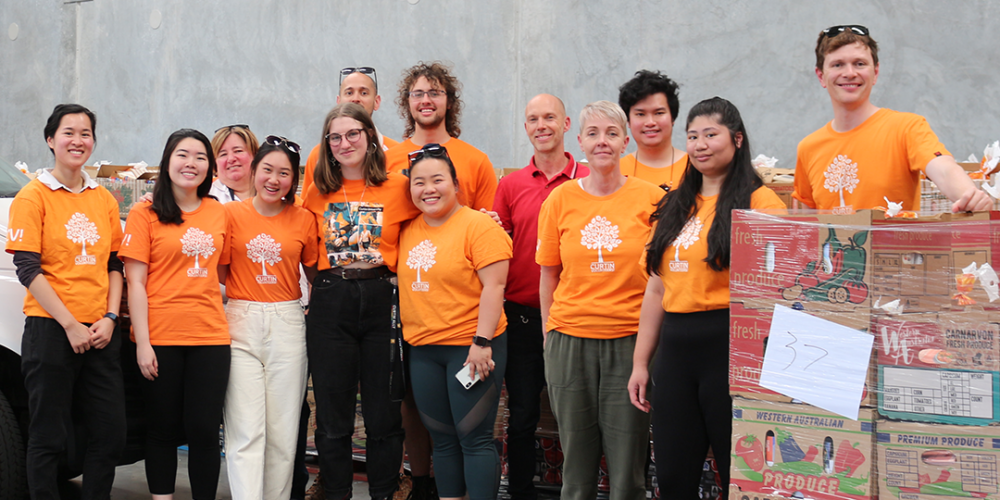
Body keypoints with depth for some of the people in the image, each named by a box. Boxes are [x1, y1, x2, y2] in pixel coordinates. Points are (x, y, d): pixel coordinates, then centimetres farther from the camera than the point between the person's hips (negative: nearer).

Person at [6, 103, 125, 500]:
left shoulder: (104, 200, 12)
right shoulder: (34, 196, -3)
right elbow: (28, 269, -9)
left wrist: (110, 318, -2)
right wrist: (70, 324, -14)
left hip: (100, 333, 5)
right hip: (50, 329, -5)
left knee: (111, 434, 5)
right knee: (49, 438, 1)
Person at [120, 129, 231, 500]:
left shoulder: (218, 213, 11)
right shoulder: (145, 214, 0)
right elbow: (135, 282, -4)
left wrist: (220, 310, 5)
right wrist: (142, 342, -10)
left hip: (210, 336, 3)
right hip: (161, 338, -3)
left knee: (205, 430, 2)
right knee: (163, 429, 5)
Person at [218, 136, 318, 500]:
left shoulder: (303, 219, 5)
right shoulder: (231, 214, 2)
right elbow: (219, 273, 8)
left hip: (287, 325, 1)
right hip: (241, 324, -1)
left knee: (283, 431, 5)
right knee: (246, 431, -6)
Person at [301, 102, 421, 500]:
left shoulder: (398, 187, 0)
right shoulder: (318, 193, 8)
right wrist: (322, 287, 9)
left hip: (382, 300, -2)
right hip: (330, 303, 2)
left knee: (384, 415, 4)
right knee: (332, 417, 6)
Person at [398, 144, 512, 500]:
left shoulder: (478, 226, -10)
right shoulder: (407, 231, 10)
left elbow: (494, 287, -15)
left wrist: (482, 342, -19)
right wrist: (406, 333, 12)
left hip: (470, 347, -6)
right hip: (422, 350, 7)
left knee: (473, 437, -4)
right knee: (442, 439, 12)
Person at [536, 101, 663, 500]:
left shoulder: (650, 198, -1)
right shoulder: (560, 200, 5)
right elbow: (549, 276, 10)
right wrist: (550, 334, 6)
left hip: (630, 341, -2)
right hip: (570, 341, 2)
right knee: (576, 464, 10)